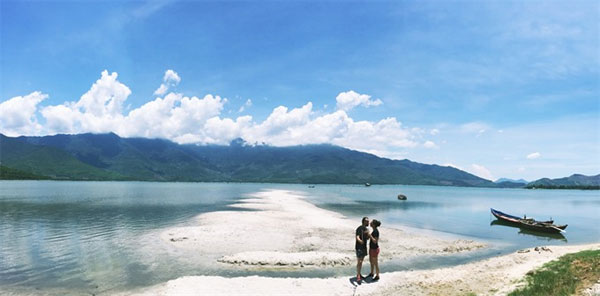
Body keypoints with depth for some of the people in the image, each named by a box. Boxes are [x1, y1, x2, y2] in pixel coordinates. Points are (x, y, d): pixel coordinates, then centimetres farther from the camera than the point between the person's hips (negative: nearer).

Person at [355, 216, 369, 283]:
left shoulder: (366, 229, 10)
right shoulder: (359, 228, -17)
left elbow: (367, 238, 13)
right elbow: (357, 237, -27)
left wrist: (368, 234, -10)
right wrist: (360, 241, -50)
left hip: (364, 247, 9)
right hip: (359, 247, -9)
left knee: (361, 261, 15)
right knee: (359, 262, -11)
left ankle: (359, 274, 25)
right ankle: (358, 277, -12)